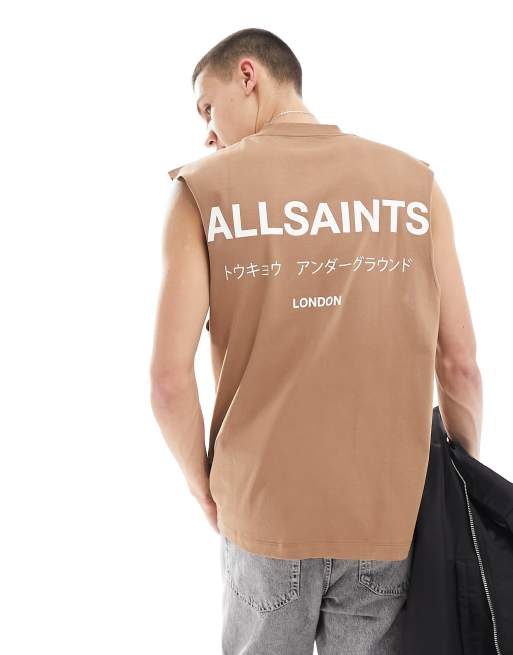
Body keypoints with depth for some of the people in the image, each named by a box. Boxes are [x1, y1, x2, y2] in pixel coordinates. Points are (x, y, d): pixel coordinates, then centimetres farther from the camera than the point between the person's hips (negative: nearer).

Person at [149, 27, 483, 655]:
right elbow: (460, 366, -1)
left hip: (262, 515, -1)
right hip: (392, 515, 1)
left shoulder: (201, 189, -5)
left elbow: (169, 379, -11)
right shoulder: (415, 181, -1)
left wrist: (205, 486, 5)